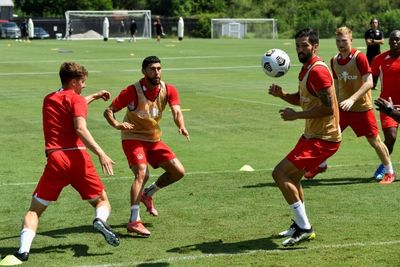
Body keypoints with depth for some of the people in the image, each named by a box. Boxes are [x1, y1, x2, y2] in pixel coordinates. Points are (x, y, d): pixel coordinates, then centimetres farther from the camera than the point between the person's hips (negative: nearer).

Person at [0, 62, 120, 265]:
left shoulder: (48, 100, 23)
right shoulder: (76, 99, 4)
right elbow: (80, 129, -13)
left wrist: (93, 97, 54)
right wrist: (101, 154, -17)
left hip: (55, 160, 3)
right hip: (77, 157, -3)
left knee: (35, 209, 8)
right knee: (102, 201, 14)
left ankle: (23, 249, -15)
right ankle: (100, 220, -21)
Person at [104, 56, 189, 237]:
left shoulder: (168, 90, -5)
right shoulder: (133, 91, -18)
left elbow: (176, 111, -19)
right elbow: (108, 111, -16)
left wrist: (181, 127, -41)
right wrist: (117, 125, -37)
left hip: (154, 139, 6)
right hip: (133, 138, -6)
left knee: (178, 172, 1)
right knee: (142, 174, -25)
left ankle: (147, 194, 24)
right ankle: (134, 222, -24)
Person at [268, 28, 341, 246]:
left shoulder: (318, 70, -19)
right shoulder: (306, 69, 12)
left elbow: (328, 107, -25)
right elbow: (301, 99, 24)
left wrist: (296, 115, -19)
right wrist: (282, 94, 5)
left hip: (322, 139, -10)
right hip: (312, 135, 10)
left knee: (280, 173, -15)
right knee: (292, 177, 22)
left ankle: (304, 228, -10)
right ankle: (300, 225, 36)